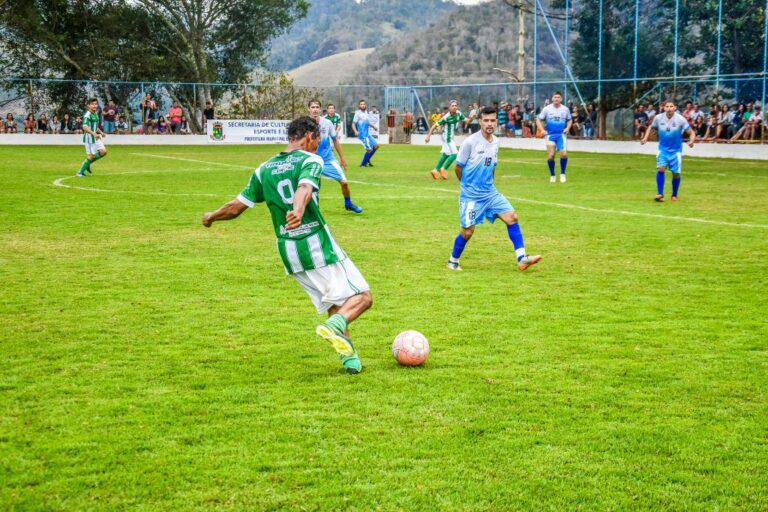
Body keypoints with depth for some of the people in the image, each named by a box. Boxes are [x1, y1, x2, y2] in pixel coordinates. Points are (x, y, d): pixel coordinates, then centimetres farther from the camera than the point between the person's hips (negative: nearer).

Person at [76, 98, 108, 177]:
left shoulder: (95, 114, 12)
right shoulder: (87, 115, -17)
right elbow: (85, 127, -31)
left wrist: (101, 132, 22)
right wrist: (94, 134, -39)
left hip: (96, 137, 9)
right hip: (89, 138, -9)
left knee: (103, 152, 1)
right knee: (91, 156, -4)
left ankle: (88, 164, 16)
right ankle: (80, 172, 9)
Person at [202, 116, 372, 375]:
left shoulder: (264, 169, 12)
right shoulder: (310, 160, -4)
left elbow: (236, 207, 13)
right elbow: (304, 187, -27)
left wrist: (211, 217, 31)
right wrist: (298, 211, -46)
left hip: (288, 251, 6)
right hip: (318, 244, -6)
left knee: (334, 304, 18)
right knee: (362, 296, 0)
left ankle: (350, 358, 4)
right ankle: (335, 326, -28)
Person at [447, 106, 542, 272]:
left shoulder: (496, 142, 5)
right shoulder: (470, 142, -15)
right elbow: (458, 167, -6)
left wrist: (487, 185, 12)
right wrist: (469, 186, 4)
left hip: (490, 193, 6)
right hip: (470, 195, -6)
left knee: (512, 217, -6)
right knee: (468, 231, -3)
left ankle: (521, 259, -7)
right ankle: (453, 261, 20)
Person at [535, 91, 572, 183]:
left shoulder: (565, 109, 4)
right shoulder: (547, 109, -1)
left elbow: (569, 120, 19)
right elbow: (538, 120, 4)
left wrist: (567, 128, 1)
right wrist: (542, 130, -9)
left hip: (561, 135, 0)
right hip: (550, 135, 0)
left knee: (564, 153, -17)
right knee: (550, 156, -6)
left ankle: (562, 174, 2)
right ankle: (552, 175, 14)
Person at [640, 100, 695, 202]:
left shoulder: (680, 119, -14)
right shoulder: (658, 118, -7)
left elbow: (691, 132, -10)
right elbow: (651, 127, 13)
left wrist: (691, 141, -31)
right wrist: (645, 138, -2)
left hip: (676, 150, -1)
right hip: (663, 149, 1)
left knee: (676, 173, 3)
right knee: (660, 168, -20)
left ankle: (674, 195, 25)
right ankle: (660, 194, -14)